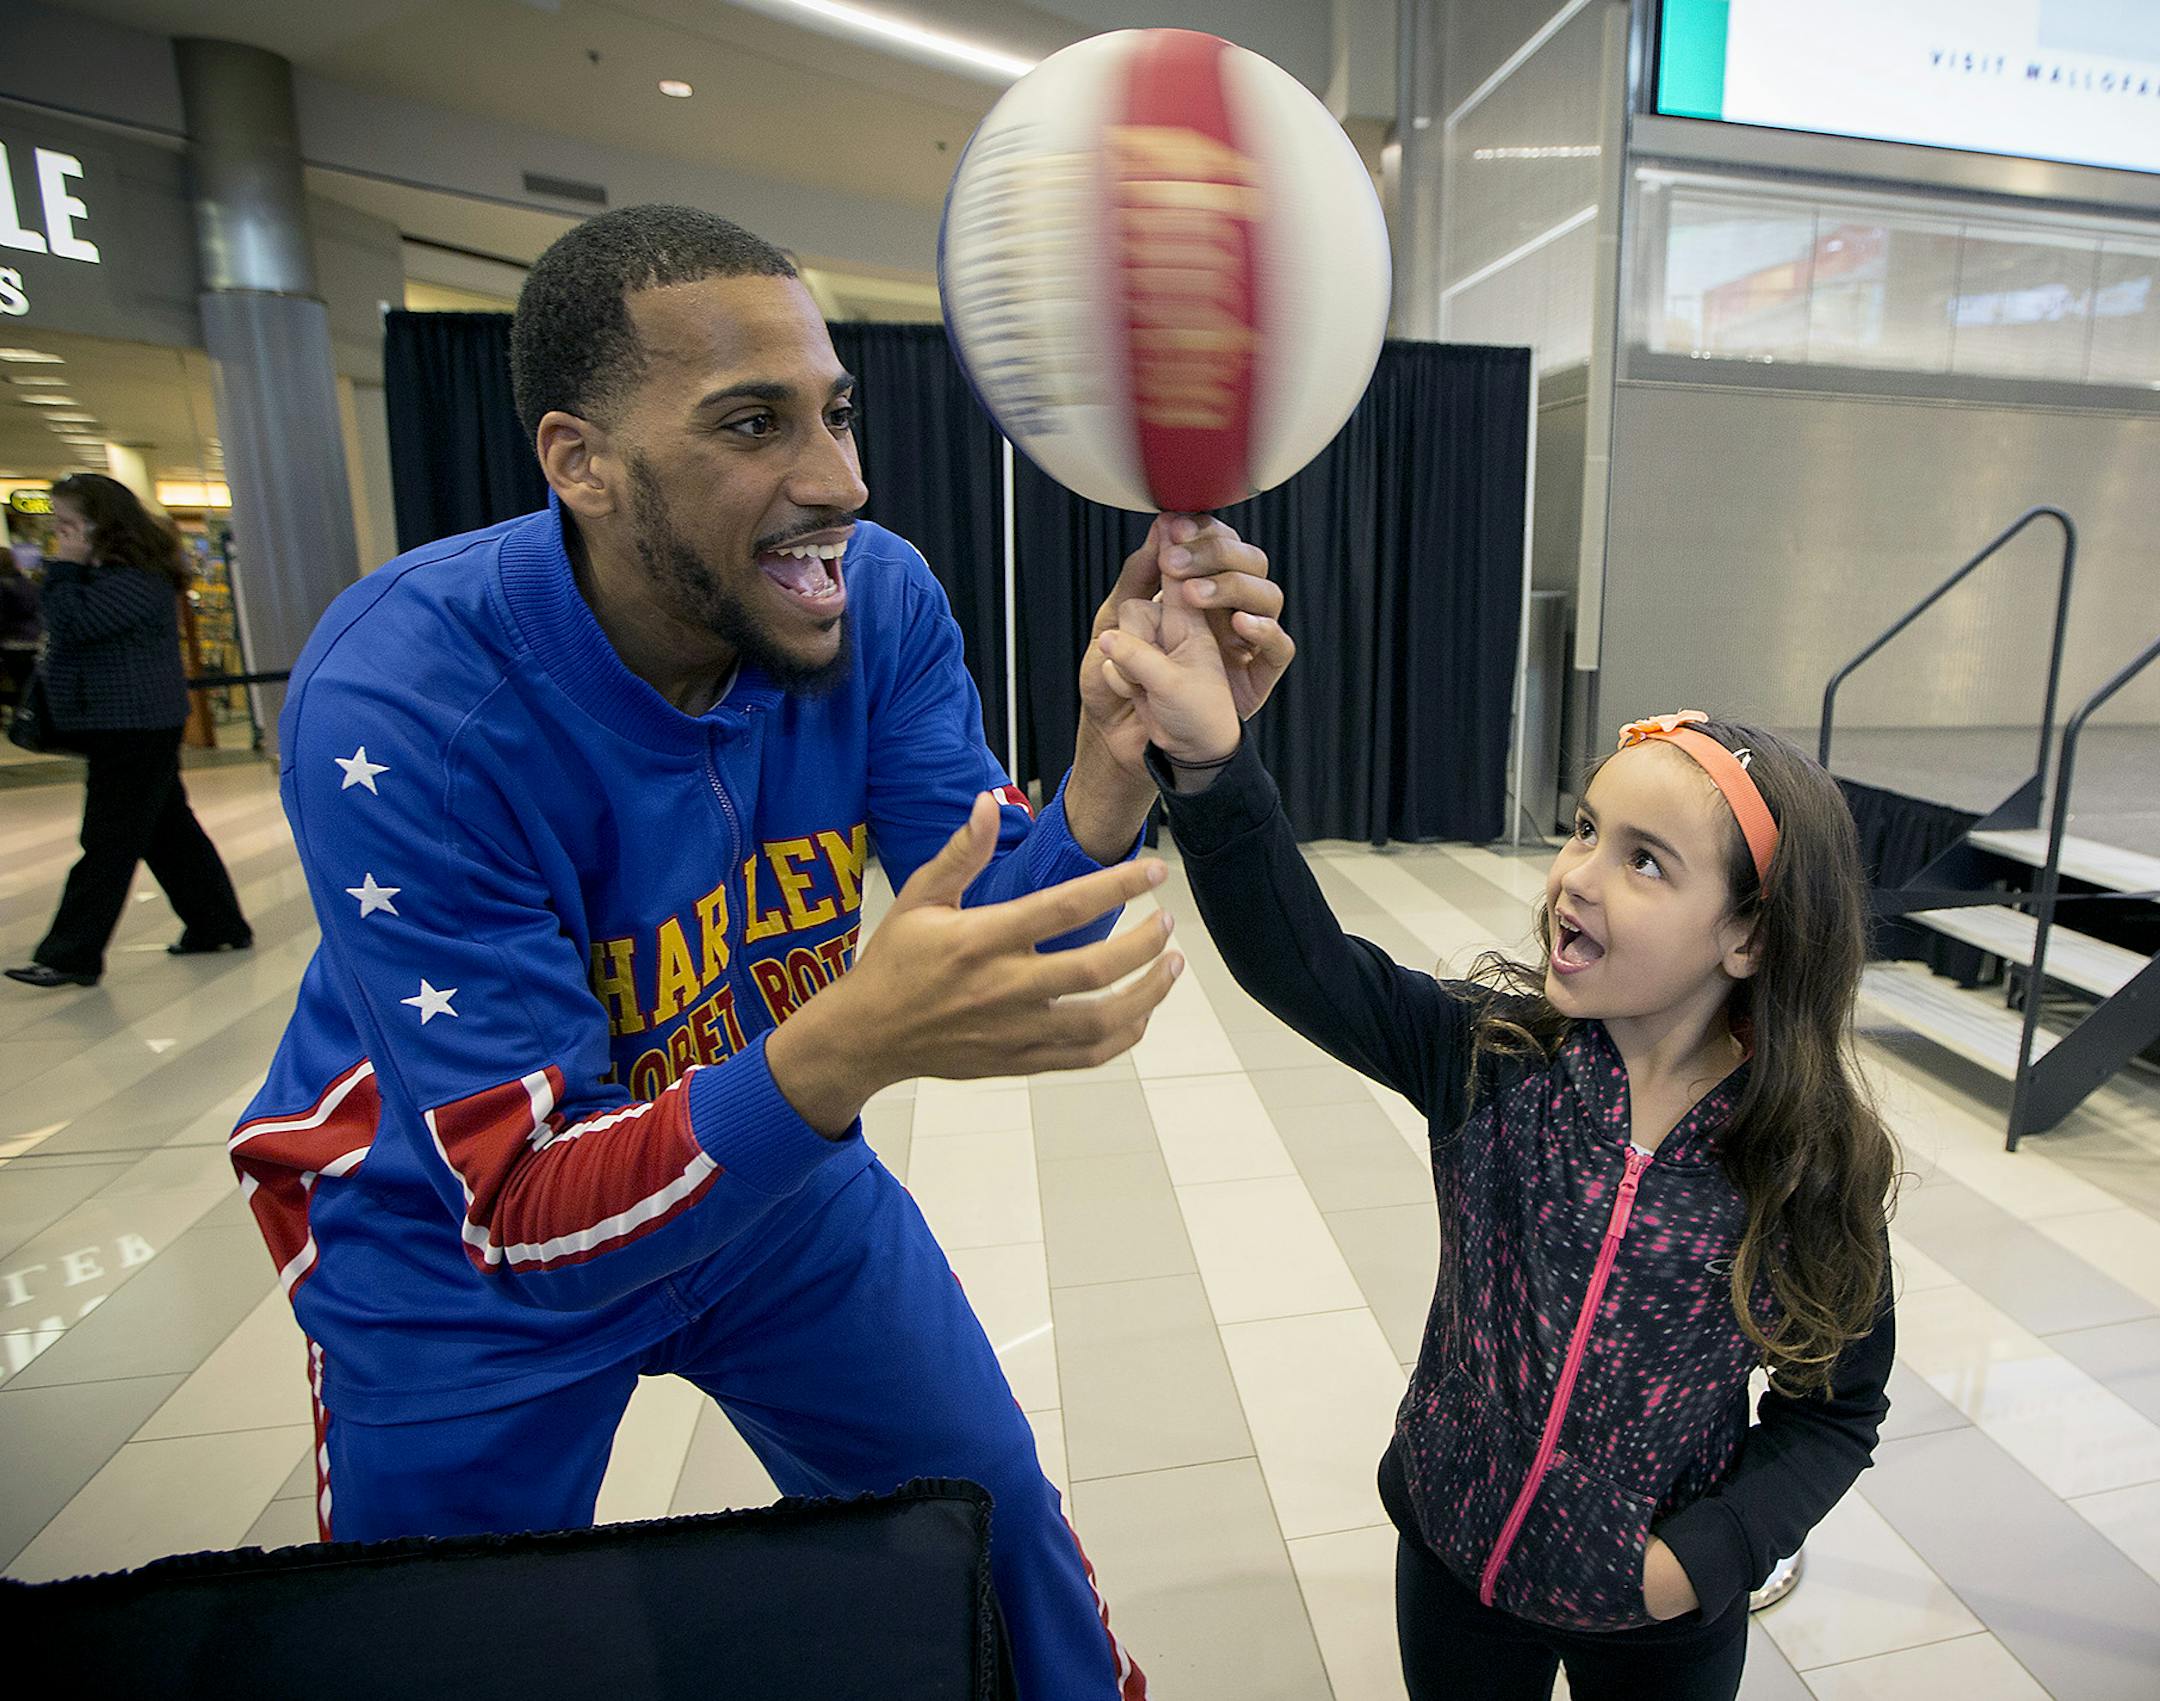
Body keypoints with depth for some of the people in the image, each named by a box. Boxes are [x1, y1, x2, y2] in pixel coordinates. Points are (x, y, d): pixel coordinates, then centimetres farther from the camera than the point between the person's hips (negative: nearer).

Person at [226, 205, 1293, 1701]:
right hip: (462, 1254, -3)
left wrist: (1118, 762, -39)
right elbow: (530, 1214, -32)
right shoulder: (402, 706, -32)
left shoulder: (878, 599, -18)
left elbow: (1001, 932, -19)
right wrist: (846, 1048, -50)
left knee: (997, 1525, 17)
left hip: (780, 1167, 4)